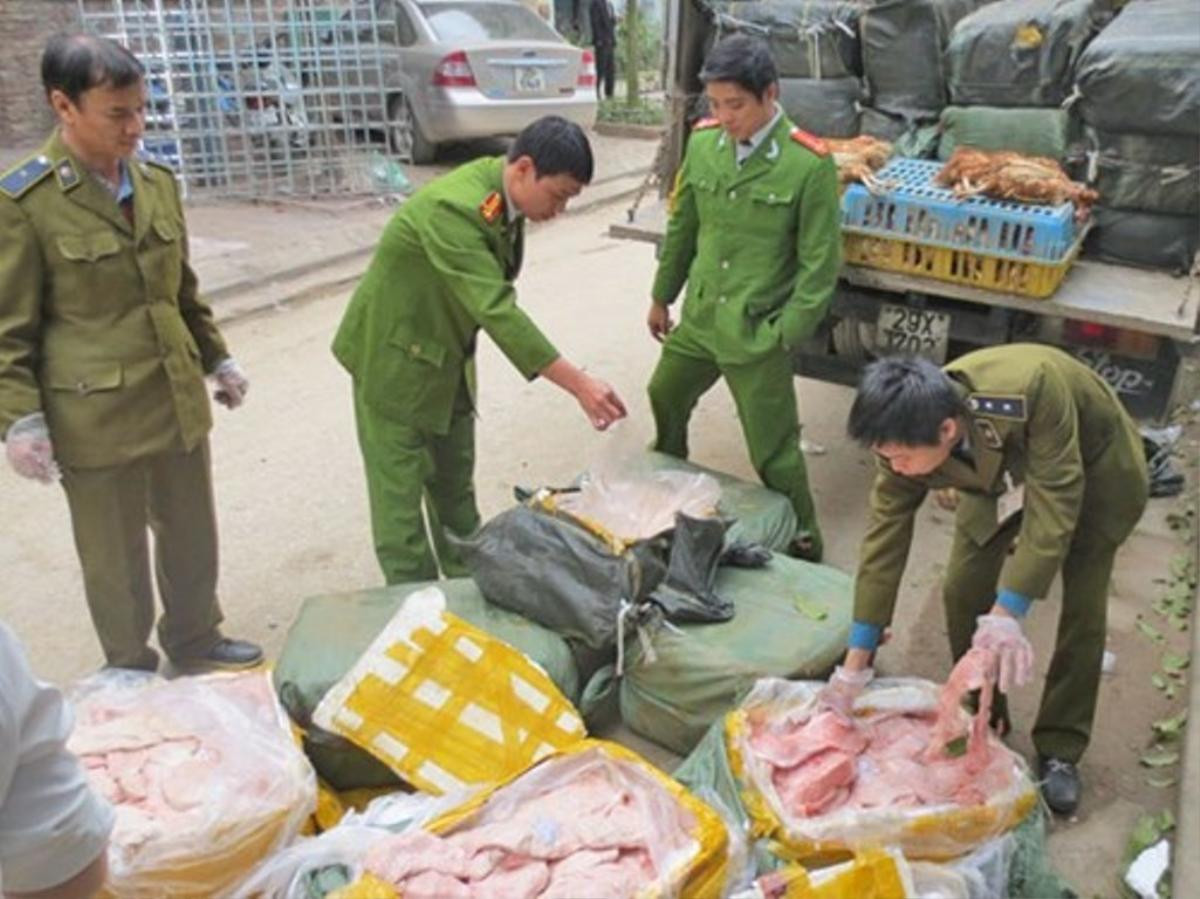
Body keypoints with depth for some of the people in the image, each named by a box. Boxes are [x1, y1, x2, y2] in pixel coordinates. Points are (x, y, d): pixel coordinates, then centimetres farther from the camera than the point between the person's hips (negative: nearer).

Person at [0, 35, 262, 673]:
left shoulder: (157, 182, 6)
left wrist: (217, 359, 16)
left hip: (178, 401, 6)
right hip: (94, 416, -5)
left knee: (192, 537, 19)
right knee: (115, 562, 10)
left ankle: (194, 641, 41)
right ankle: (132, 676, 31)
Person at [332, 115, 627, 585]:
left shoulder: (503, 188, -6)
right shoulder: (451, 208, -32)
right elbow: (497, 311, -38)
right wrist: (578, 384, -40)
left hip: (447, 359, 8)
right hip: (395, 361, -8)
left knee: (455, 489, 18)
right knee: (400, 499, 2)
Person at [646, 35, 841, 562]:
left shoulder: (810, 164, -17)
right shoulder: (702, 142, -1)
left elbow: (820, 265, -12)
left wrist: (783, 338, -15)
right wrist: (661, 296, 16)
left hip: (757, 332, -6)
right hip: (698, 317, 6)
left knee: (773, 451, 3)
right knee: (664, 401, 24)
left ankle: (802, 545, 26)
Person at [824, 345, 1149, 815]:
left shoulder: (1033, 388, -45)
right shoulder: (906, 439, -28)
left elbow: (1054, 501, -38)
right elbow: (884, 539, -22)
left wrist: (1007, 613, -43)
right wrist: (855, 663, -19)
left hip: (1095, 470, -3)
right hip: (999, 473, 4)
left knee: (1083, 608, -6)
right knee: (962, 591, -4)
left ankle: (1060, 750, 11)